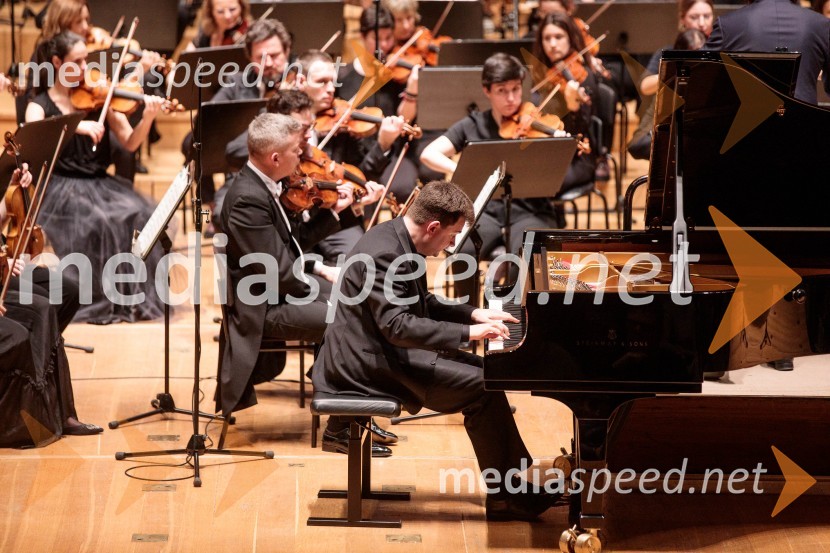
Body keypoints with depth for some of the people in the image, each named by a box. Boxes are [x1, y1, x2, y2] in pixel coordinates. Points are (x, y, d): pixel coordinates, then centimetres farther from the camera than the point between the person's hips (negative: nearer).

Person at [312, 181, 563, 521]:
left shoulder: (399, 239, 8)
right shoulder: (384, 254, -24)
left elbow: (420, 305, 21)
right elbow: (397, 326, -31)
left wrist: (473, 314, 12)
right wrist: (467, 332, -28)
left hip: (384, 349, 11)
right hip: (370, 363, -11)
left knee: (483, 371, 10)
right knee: (481, 388, -15)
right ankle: (505, 498, -6)